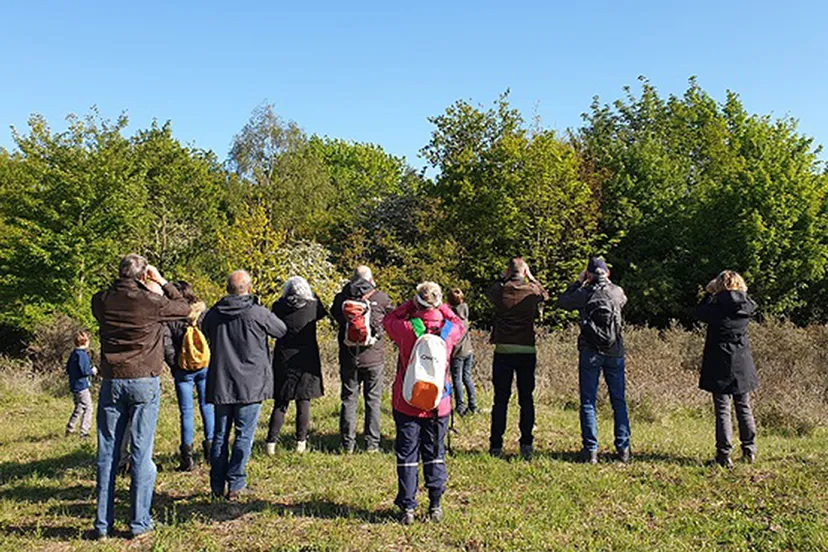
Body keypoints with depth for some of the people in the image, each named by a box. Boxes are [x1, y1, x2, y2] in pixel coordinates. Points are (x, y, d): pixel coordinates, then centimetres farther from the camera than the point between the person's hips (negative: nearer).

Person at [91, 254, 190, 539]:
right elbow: (184, 308, 7)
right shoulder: (151, 302, -10)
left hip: (111, 383, 4)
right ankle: (139, 522, 7)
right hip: (144, 383, -3)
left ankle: (103, 523, 15)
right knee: (141, 452, 2)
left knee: (107, 453, 10)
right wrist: (162, 282, 12)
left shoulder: (101, 301, 0)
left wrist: (123, 283, 16)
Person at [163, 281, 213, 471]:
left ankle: (187, 456, 3)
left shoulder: (169, 318, -7)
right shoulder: (204, 312, -1)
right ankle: (210, 448, 13)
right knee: (207, 407, 11)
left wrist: (175, 366, 2)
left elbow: (167, 346, -9)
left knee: (186, 411, 3)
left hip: (183, 370, -2)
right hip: (206, 366, 2)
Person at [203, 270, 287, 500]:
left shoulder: (213, 314, 2)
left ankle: (217, 486, 18)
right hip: (250, 384, -4)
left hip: (220, 383, 4)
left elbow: (206, 336, 18)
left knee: (220, 435, 13)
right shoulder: (258, 313, -11)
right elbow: (283, 331, 4)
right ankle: (235, 485, 3)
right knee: (244, 435, 3)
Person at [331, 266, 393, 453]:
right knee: (373, 400, 7)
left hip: (348, 357, 2)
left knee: (348, 399, 9)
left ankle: (348, 444, 11)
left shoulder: (341, 298, -1)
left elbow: (335, 314, 12)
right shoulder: (381, 298, -5)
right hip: (374, 357, -1)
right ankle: (372, 444, 9)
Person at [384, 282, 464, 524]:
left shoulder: (406, 329, -15)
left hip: (407, 406, -2)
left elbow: (388, 319, 7)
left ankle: (407, 507, 11)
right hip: (439, 405, 2)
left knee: (407, 455, 8)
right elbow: (460, 324, 16)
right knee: (435, 454, 14)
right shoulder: (450, 331, -9)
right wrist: (442, 308, 10)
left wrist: (410, 305, 4)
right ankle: (435, 506, 17)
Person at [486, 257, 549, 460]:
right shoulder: (533, 290, -1)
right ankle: (527, 444, 7)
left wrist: (503, 278, 15)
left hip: (503, 351, 0)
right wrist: (531, 278, 22)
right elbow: (545, 295, 22)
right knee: (526, 399, 7)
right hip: (527, 351, 1)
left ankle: (496, 445, 6)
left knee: (500, 399, 4)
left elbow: (489, 292, 20)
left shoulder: (501, 291, -3)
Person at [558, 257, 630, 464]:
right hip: (615, 353, 3)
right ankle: (623, 449, 11)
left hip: (590, 353, -2)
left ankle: (591, 450, 1)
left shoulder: (585, 293, -6)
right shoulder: (618, 292, 3)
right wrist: (607, 283, 25)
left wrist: (578, 282, 14)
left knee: (588, 402, 4)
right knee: (619, 402, 11)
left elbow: (562, 301, 9)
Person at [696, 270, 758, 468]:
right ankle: (749, 450, 25)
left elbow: (700, 313, 2)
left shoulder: (717, 305, -15)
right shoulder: (748, 306, -2)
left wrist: (709, 293, 10)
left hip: (720, 365, -4)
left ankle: (724, 455, 2)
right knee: (744, 408, 17)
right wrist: (714, 295, 13)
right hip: (743, 365, 4)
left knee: (722, 410, 1)